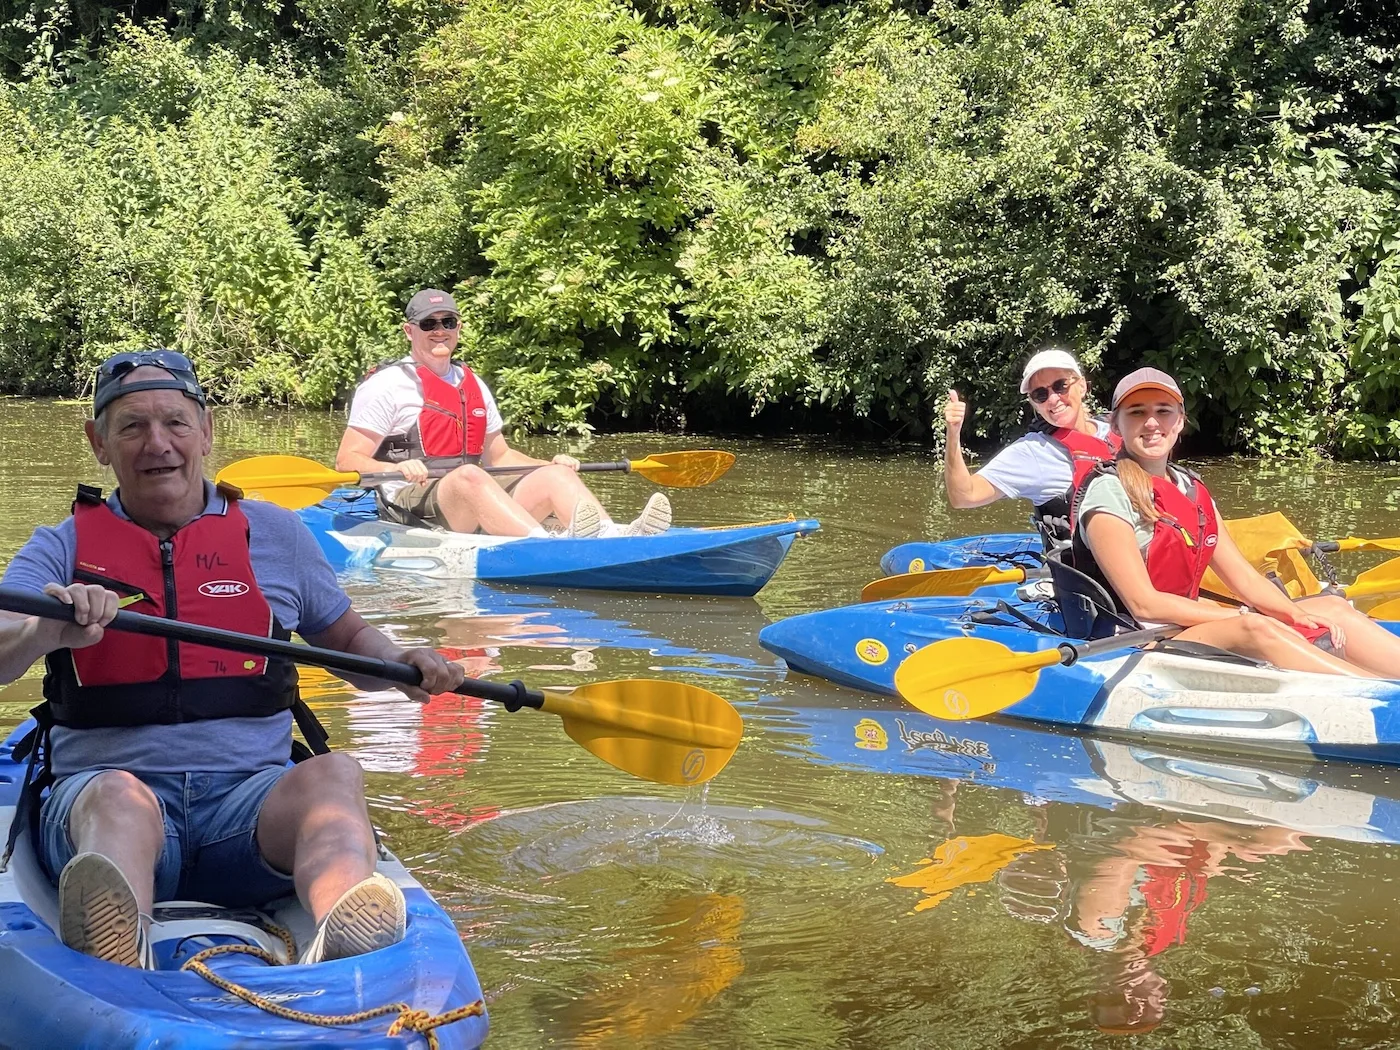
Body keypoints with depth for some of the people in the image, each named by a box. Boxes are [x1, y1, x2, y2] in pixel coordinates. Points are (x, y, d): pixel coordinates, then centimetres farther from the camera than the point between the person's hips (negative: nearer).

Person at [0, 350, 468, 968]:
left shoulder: (273, 534, 16)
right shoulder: (64, 547, 11)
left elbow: (346, 638, 28)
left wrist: (399, 663, 5)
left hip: (250, 800, 2)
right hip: (97, 784, -1)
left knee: (333, 775, -31)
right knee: (119, 798, -37)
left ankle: (342, 950, -62)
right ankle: (114, 958, -69)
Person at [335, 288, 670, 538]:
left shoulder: (473, 385, 22)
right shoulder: (386, 384, 0)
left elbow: (499, 456, 26)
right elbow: (347, 460, -6)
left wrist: (551, 464, 8)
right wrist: (395, 468, -26)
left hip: (476, 503, 7)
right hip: (411, 503, -7)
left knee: (555, 475, -14)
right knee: (469, 476, -37)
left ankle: (613, 537, -44)